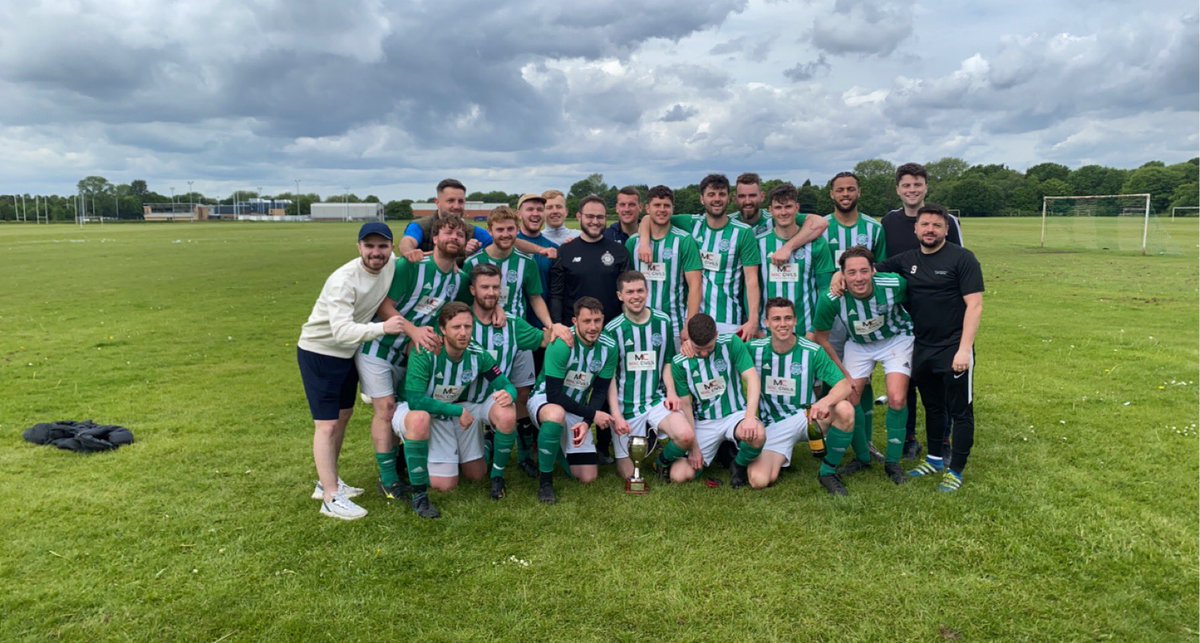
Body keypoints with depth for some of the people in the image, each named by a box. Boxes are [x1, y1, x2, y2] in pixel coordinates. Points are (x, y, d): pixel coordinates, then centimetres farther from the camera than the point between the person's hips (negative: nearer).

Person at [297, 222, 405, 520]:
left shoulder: (392, 264, -11)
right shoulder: (343, 281, -31)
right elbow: (342, 331, -42)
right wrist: (383, 328, -55)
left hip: (348, 351, 8)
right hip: (319, 352, -8)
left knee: (343, 416, 17)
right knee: (327, 424, -5)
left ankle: (327, 482, 32)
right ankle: (331, 498, 2)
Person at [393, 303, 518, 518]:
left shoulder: (478, 355, -17)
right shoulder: (425, 353, -31)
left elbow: (506, 385, -12)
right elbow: (414, 400, -36)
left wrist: (508, 394, -37)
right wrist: (457, 411, -34)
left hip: (461, 411, 4)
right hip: (425, 412, -4)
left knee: (476, 475, 0)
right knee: (419, 419, -40)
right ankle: (418, 493, -22)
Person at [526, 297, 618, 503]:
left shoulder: (608, 348, -12)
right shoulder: (561, 344, -28)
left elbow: (600, 392, -6)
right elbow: (554, 395, -26)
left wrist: (586, 422, -23)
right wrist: (593, 414, -24)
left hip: (577, 409, 5)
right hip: (544, 399, -5)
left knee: (587, 478, 0)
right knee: (556, 414, -43)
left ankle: (561, 448, 32)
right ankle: (545, 480, -24)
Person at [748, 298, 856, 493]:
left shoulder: (812, 351, -9)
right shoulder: (755, 349, -5)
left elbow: (845, 385, -15)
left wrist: (825, 401, -35)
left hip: (806, 417, 1)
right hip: (774, 425, 0)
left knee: (845, 410, -32)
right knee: (759, 480, -24)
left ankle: (828, 472, -9)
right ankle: (780, 457, 14)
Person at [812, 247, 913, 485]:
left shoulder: (895, 284, -31)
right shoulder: (831, 300, -31)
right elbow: (820, 337, -13)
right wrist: (844, 373, -10)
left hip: (896, 339, -1)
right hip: (858, 345, 1)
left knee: (897, 399, -14)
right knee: (849, 399, -5)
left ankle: (892, 462, 6)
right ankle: (863, 457, 19)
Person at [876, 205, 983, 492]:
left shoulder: (961, 258, -9)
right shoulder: (906, 260, 6)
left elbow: (974, 305, -14)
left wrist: (964, 348, -20)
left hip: (954, 349, -5)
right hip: (922, 348, 5)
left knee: (959, 411, 5)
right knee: (932, 406, 19)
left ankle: (956, 471, 17)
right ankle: (934, 459, 35)